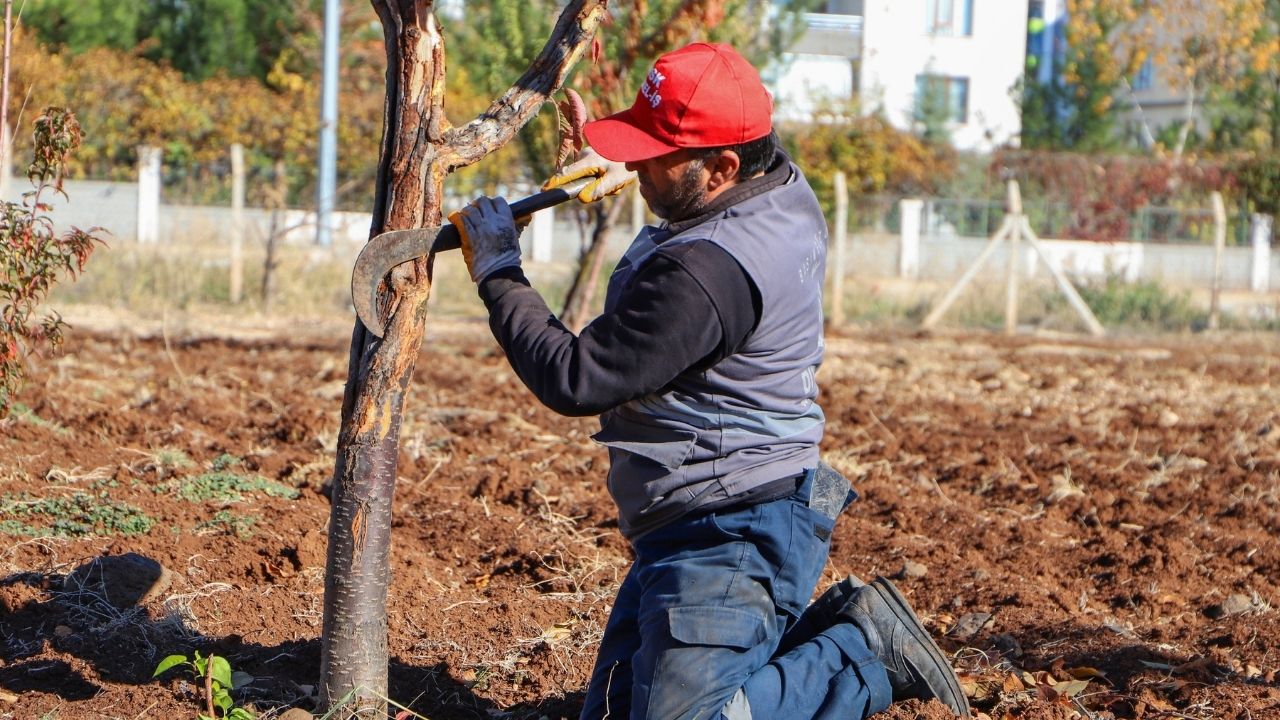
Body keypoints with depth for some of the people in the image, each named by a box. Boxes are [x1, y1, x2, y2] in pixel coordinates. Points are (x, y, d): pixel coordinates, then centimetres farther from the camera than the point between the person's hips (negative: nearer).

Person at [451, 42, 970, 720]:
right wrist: (631, 168, 17)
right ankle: (830, 628, 15)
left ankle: (867, 656, -2)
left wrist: (497, 273, -8)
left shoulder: (707, 271, -26)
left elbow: (574, 380, -21)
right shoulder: (786, 190, 3)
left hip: (731, 536, -11)